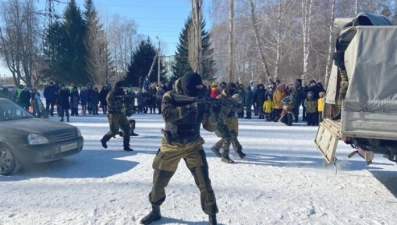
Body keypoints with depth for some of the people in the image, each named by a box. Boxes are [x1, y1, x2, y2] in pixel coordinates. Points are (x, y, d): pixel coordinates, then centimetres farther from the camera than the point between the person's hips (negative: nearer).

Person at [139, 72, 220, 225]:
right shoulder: (170, 97, -13)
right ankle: (155, 212, 35)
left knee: (204, 183, -6)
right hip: (171, 146, 0)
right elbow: (167, 115, -32)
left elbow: (209, 127, -8)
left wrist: (214, 115, -29)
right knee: (158, 182, 10)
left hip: (193, 146, 1)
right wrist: (189, 108, -41)